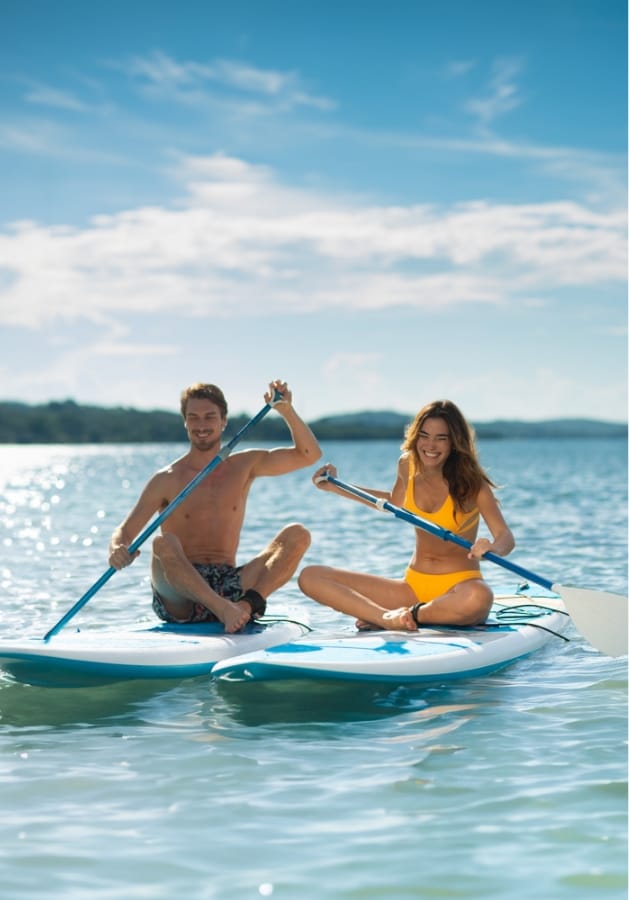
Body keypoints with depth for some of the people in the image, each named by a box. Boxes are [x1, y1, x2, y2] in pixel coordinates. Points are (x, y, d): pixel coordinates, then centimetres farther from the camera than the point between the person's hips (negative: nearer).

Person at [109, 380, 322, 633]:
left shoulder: (244, 466, 12)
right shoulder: (167, 480, 3)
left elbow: (309, 454, 6)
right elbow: (124, 531, -1)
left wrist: (286, 410, -9)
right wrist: (117, 550, -25)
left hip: (228, 587, 3)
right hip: (178, 598, -3)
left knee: (297, 535, -15)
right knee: (164, 543, -34)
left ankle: (248, 605, -39)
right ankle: (224, 609, -49)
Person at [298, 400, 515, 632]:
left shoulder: (470, 481, -11)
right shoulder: (407, 465, 2)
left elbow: (506, 536, -18)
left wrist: (492, 549, -42)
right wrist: (336, 488, 23)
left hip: (457, 587, -5)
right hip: (413, 585, 5)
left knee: (479, 598, -45)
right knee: (310, 576, -12)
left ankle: (412, 615, -19)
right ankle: (388, 618, -31)